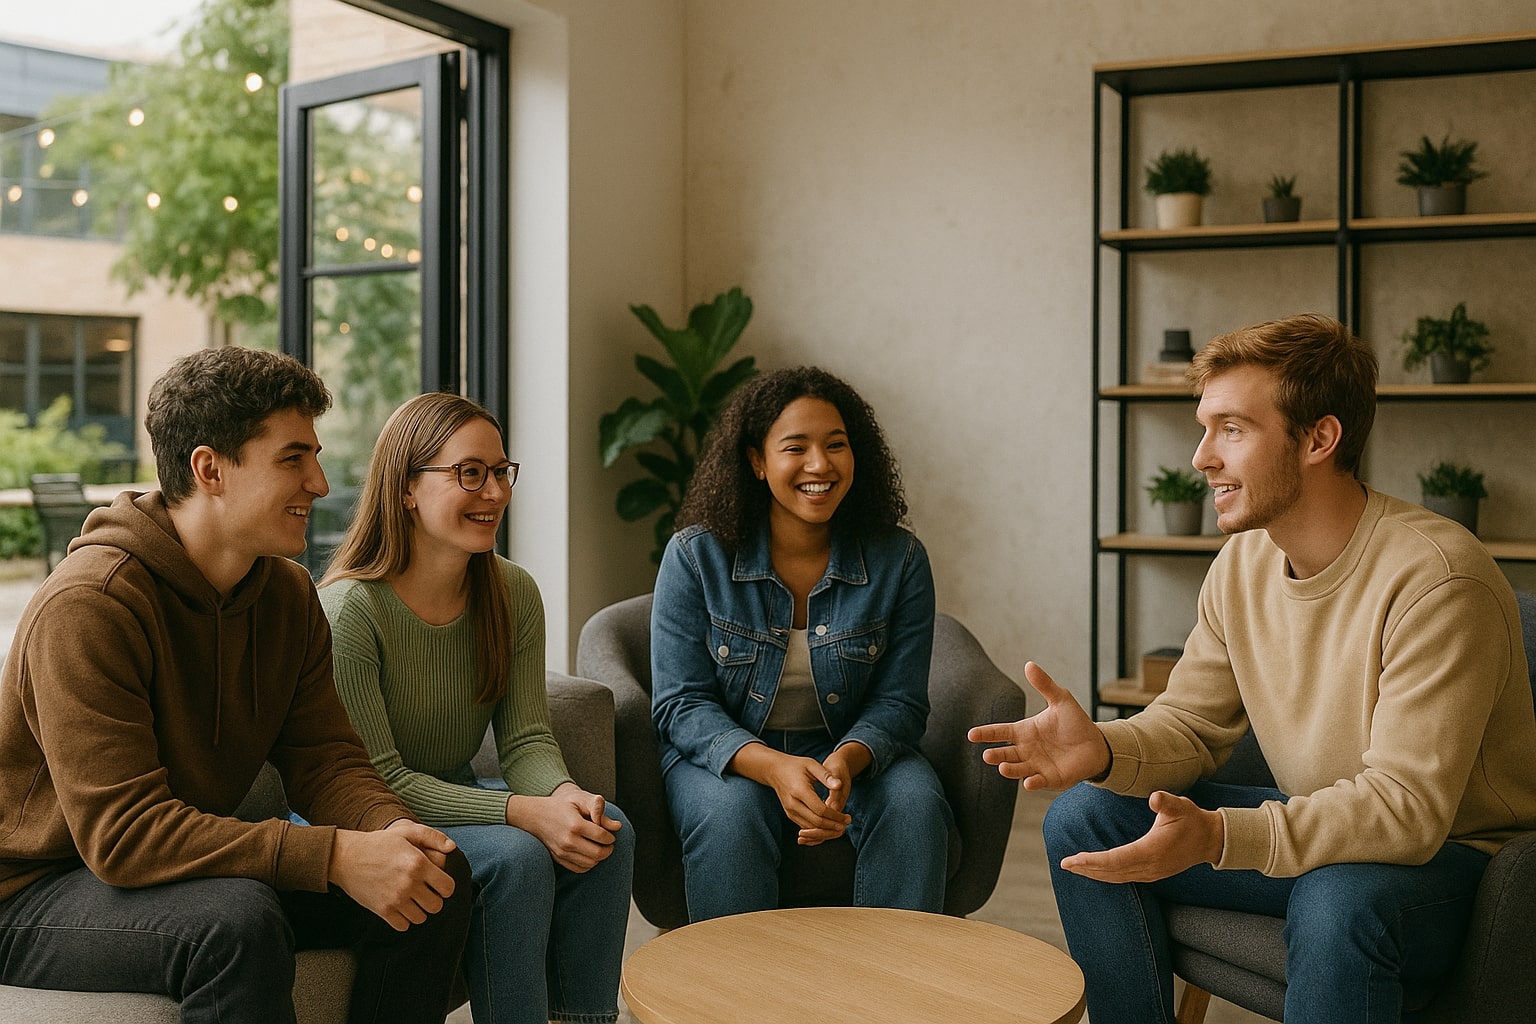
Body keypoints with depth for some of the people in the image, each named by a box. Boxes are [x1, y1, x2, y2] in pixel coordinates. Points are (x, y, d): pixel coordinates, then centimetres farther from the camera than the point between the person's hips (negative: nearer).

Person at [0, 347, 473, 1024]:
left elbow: (323, 759, -1)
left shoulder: (289, 594, 2)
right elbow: (122, 832, -31)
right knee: (238, 921, -37)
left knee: (438, 876, -8)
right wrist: (337, 855, -36)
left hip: (191, 863, 7)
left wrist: (387, 828, -25)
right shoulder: (89, 604, -25)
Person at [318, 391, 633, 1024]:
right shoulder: (351, 608, -22)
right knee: (516, 856, -29)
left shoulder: (514, 594, -3)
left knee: (608, 830, -17)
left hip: (455, 799, 6)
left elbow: (526, 739, -4)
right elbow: (379, 780, -23)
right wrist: (522, 812, -33)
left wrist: (563, 794, -28)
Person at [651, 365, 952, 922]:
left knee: (915, 805, -27)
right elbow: (680, 705, -11)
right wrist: (774, 767, -29)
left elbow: (899, 702, -5)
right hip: (725, 758, -1)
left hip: (854, 755, 2)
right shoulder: (695, 556, -10)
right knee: (729, 816, -33)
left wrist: (845, 761, -28)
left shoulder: (898, 560, -6)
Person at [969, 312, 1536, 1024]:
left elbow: (1407, 805, -29)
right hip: (1313, 827, 7)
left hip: (1454, 854, -7)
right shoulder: (1242, 565, -1)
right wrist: (1103, 750, -21)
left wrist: (1217, 835, -40)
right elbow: (1191, 725, 2)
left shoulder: (1433, 578, -25)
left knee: (1339, 897, -39)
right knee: (1083, 817, -2)